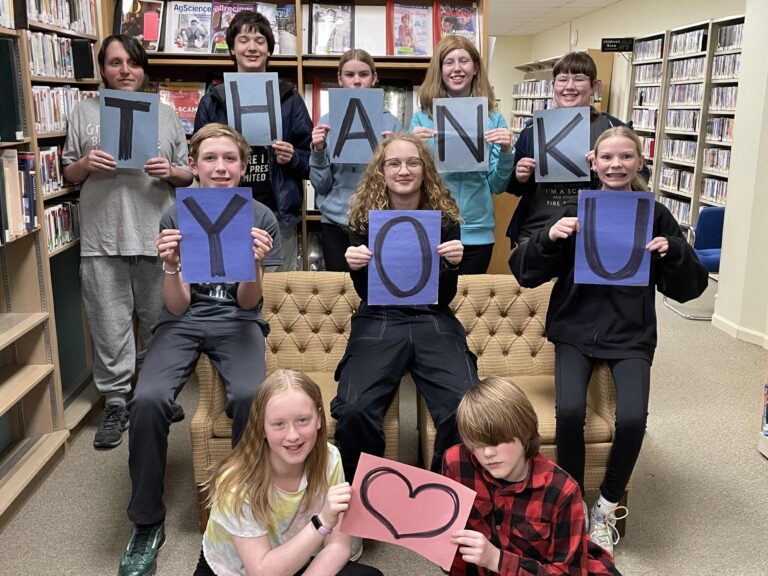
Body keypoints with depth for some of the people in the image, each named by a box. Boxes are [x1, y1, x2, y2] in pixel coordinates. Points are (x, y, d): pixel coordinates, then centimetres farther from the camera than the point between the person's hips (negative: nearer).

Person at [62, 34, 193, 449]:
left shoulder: (165, 114, 12)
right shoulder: (85, 111, 11)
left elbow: (189, 175, 11)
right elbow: (68, 175, 13)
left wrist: (169, 171, -9)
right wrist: (85, 164, -8)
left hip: (157, 236, 1)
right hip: (102, 240, 0)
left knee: (159, 322, 9)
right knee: (110, 328, 3)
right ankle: (115, 404, 15)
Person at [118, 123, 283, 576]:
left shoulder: (261, 218, -2)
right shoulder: (176, 216, 0)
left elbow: (247, 303, -1)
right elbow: (178, 306, -3)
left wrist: (255, 264, -22)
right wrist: (171, 266, -23)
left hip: (237, 322, -1)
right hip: (184, 322, 1)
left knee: (250, 397, -32)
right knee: (148, 400, -28)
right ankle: (147, 524, -7)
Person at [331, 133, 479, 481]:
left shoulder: (444, 216, 6)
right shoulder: (364, 217, 5)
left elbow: (445, 297, 4)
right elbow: (365, 293, 5)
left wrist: (453, 263, -16)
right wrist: (356, 267, -16)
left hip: (433, 322, 1)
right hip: (378, 322, 0)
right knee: (353, 412, -28)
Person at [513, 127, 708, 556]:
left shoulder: (656, 215, 2)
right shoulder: (575, 210, 2)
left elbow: (689, 288, 2)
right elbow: (527, 276, -1)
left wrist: (673, 252, -17)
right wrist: (549, 237, -19)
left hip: (631, 334, 0)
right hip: (575, 329, 0)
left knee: (632, 419, -23)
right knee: (569, 412, -25)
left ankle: (607, 507, 5)